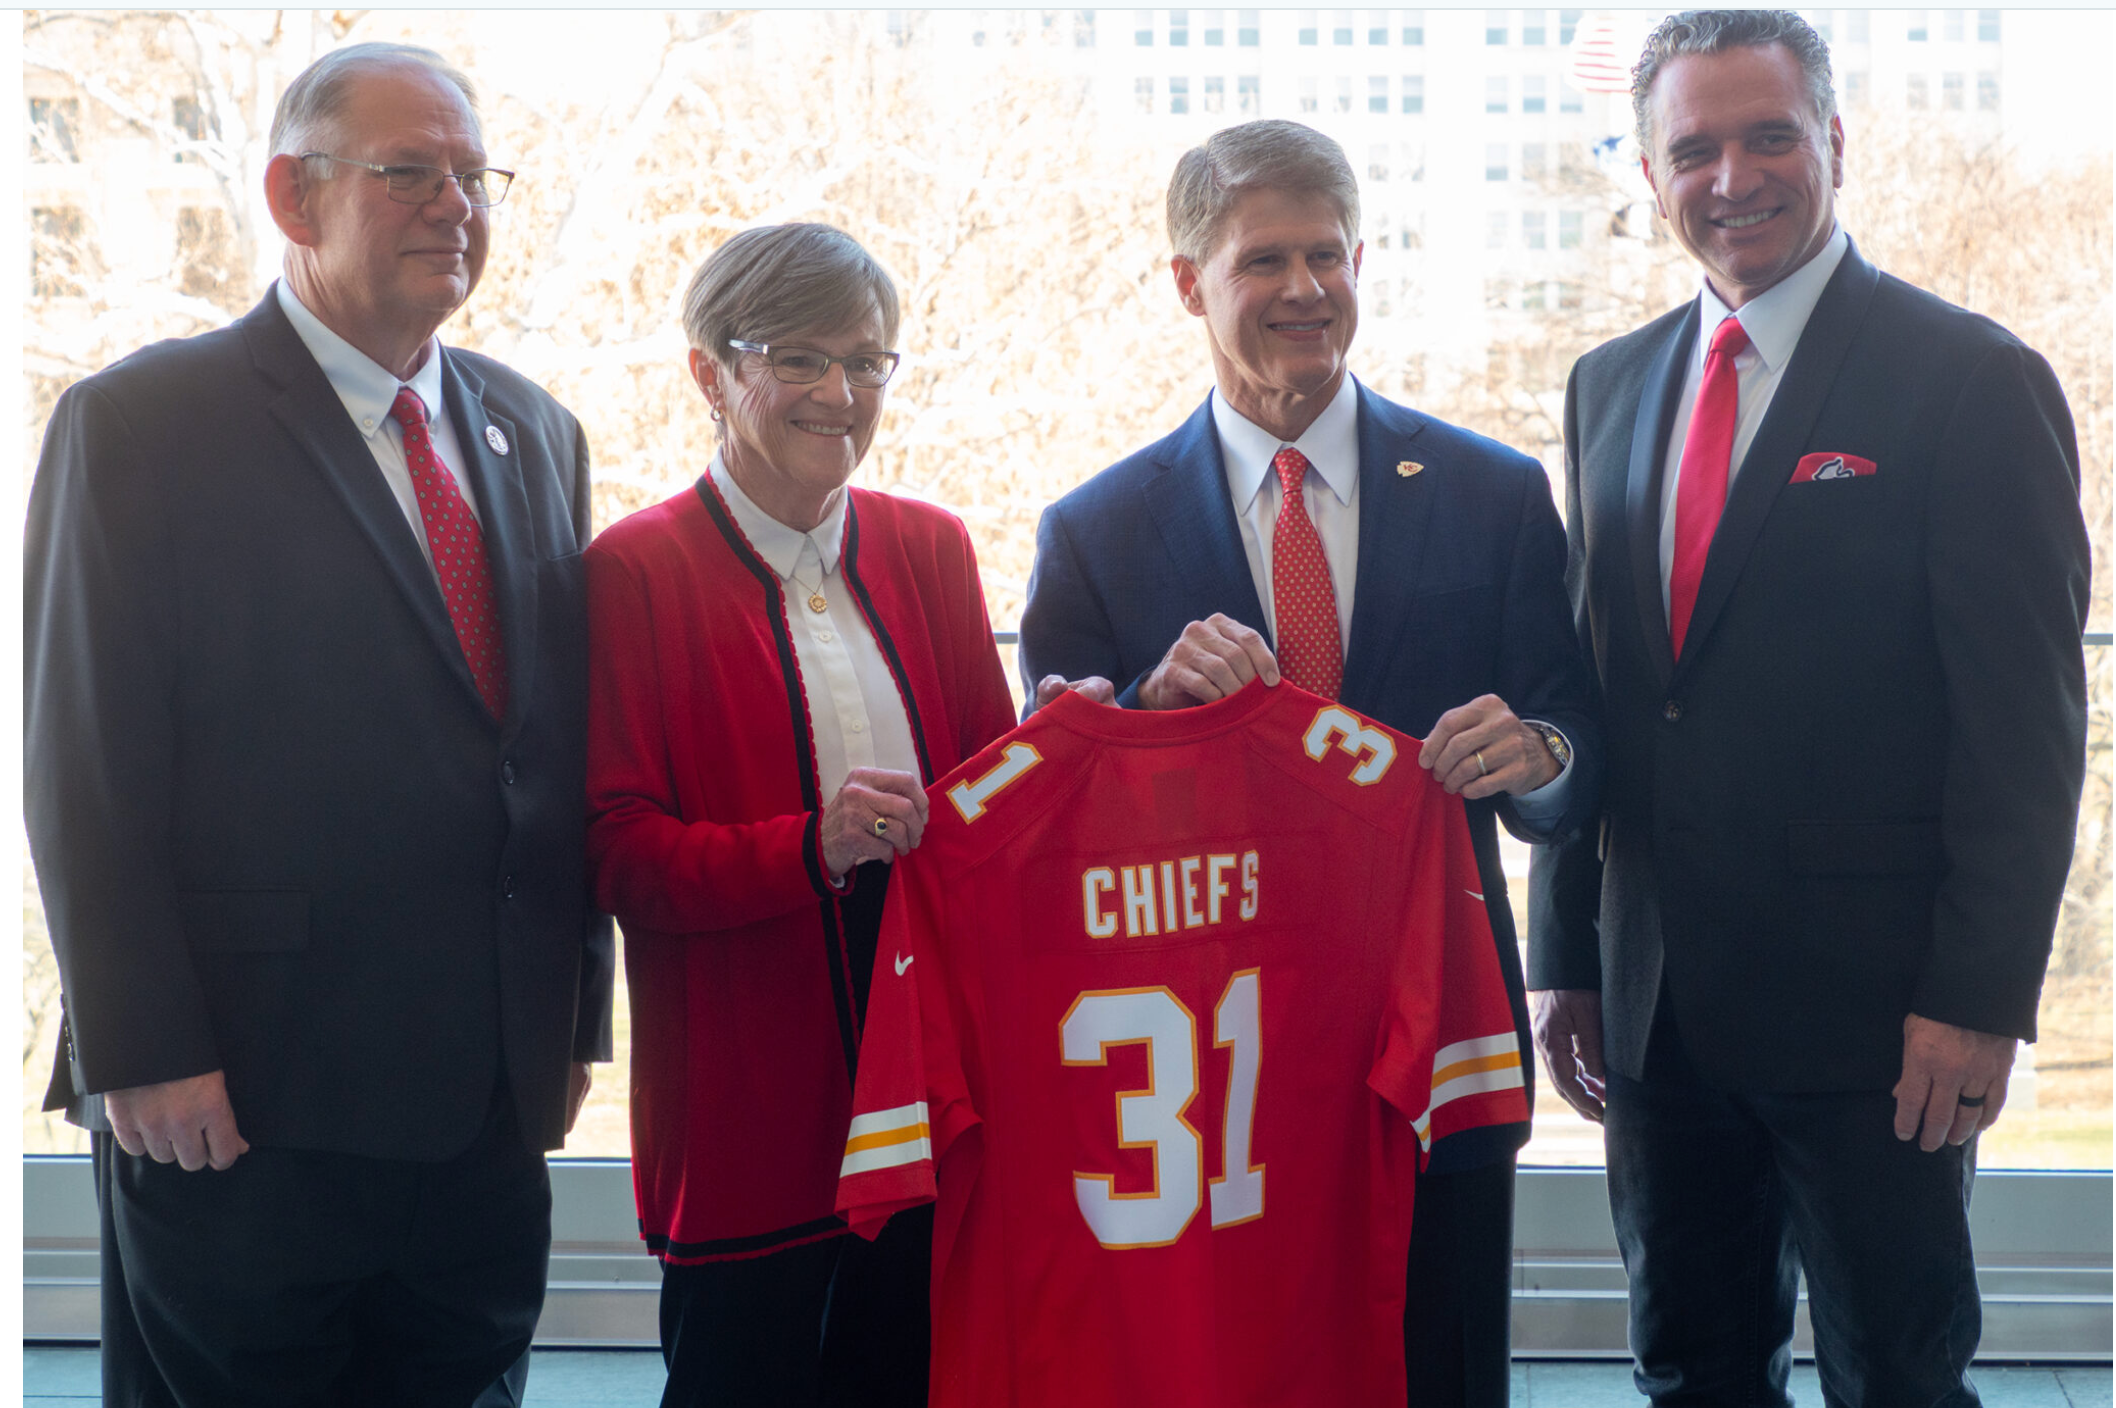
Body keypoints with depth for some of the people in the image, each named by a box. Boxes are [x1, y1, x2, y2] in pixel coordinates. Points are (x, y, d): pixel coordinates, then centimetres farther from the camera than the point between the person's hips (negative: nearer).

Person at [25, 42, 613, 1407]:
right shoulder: (140, 423, -6)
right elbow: (85, 772, -9)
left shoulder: (534, 433, 12)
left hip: (490, 1105, 5)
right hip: (240, 1103, -5)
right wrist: (143, 1057, -13)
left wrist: (576, 1016, 11)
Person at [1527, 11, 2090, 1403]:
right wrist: (1568, 954, 10)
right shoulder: (1612, 386, 10)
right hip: (1657, 1001, 6)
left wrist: (1979, 1000, -15)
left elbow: (2027, 727, -10)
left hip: (1870, 1011, -5)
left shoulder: (1972, 380, -7)